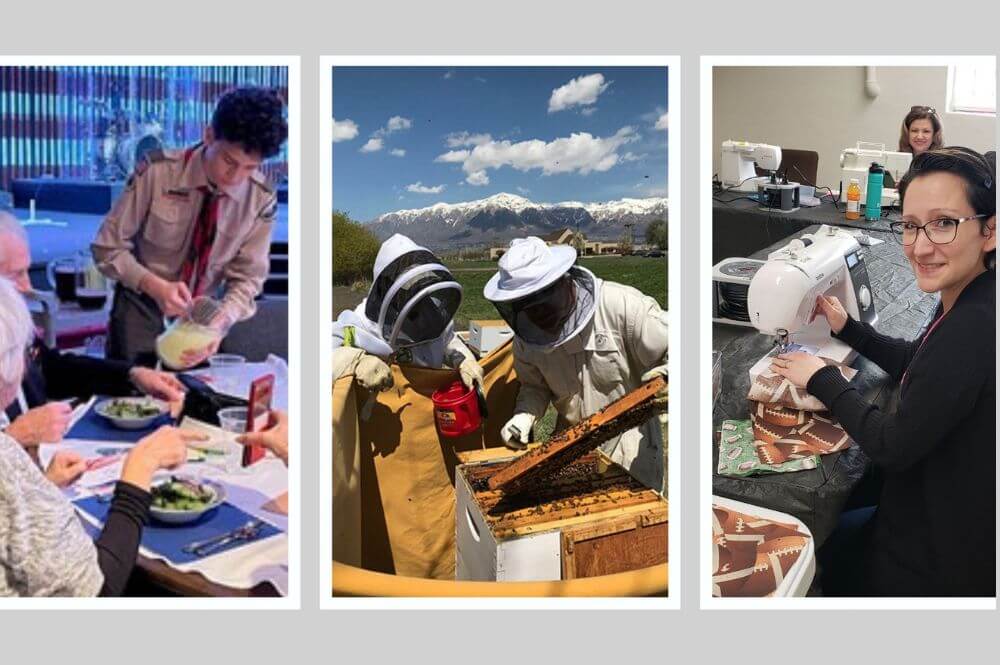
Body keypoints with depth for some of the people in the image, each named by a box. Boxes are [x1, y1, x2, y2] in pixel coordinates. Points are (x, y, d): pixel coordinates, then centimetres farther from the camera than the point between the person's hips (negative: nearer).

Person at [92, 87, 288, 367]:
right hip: (141, 310, -2)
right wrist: (155, 286, -31)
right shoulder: (157, 171, -21)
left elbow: (247, 277, -10)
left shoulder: (262, 199, -16)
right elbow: (108, 248, -14)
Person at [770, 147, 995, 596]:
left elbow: (892, 447, -25)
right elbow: (916, 364, 16)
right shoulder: (967, 305, -3)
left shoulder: (974, 327, -33)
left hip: (943, 564, -8)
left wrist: (822, 380, -11)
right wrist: (846, 328, 5)